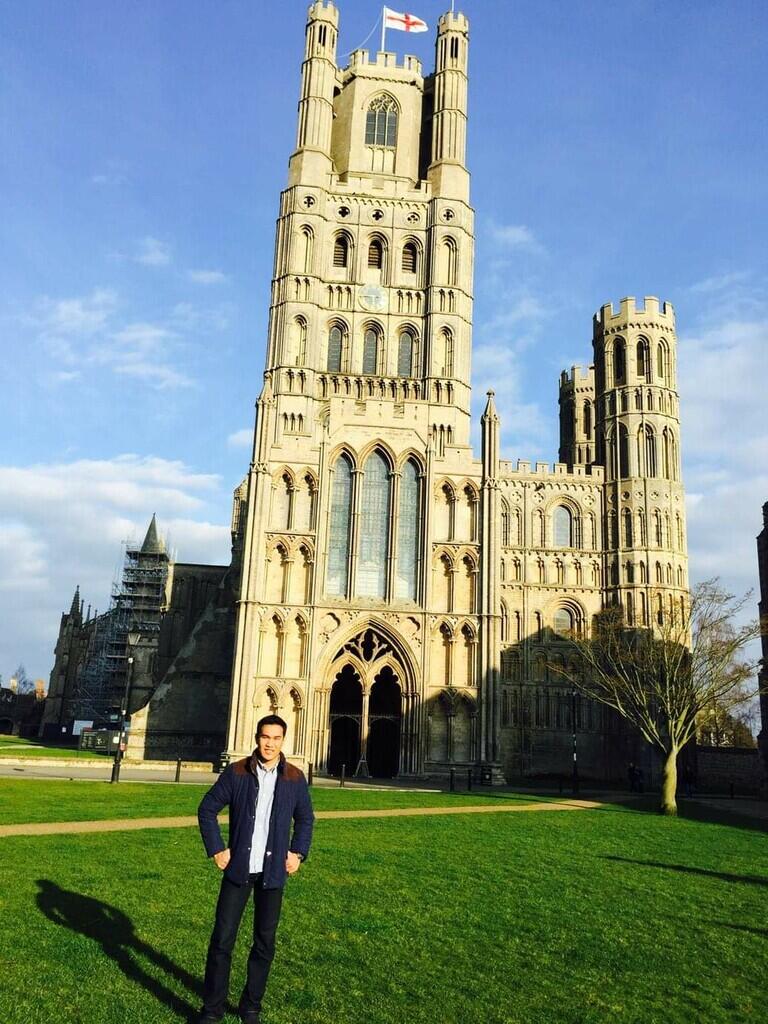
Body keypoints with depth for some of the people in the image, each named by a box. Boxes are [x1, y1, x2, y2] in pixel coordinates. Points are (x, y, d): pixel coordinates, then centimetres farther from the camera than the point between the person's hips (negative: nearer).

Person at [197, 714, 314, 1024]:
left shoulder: (295, 778, -3)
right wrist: (216, 849, -4)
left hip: (273, 871, 1)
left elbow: (305, 818, 11)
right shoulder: (236, 772, -7)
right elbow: (207, 809, 0)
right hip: (239, 869, -1)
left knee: (265, 942, 10)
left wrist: (298, 852, 3)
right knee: (222, 940, 2)